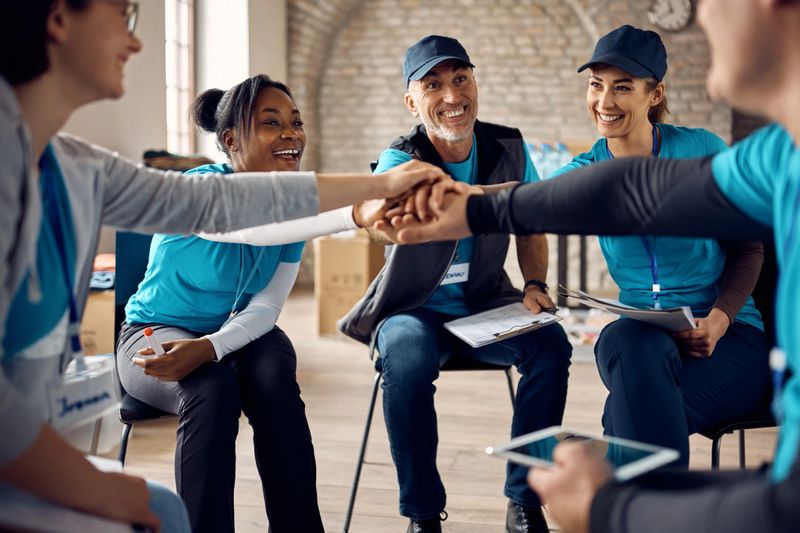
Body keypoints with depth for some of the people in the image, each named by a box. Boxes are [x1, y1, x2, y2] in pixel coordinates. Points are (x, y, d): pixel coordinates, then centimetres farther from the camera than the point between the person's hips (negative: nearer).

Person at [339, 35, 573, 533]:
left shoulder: (509, 149, -2)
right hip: (416, 310, -3)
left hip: (487, 306, 3)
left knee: (551, 343, -26)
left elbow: (531, 229, 13)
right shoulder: (401, 159, -14)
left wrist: (535, 285, -7)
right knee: (407, 360, -35)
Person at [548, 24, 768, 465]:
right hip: (640, 335, 3)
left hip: (727, 334, -2)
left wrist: (718, 320, -16)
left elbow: (747, 248, 2)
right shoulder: (588, 172, 4)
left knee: (633, 410, -32)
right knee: (625, 340, -35)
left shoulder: (704, 151, -3)